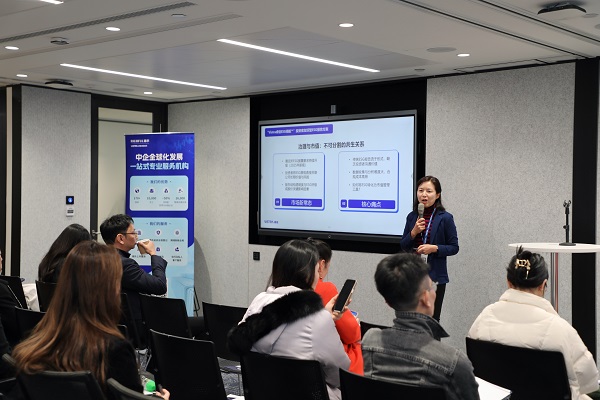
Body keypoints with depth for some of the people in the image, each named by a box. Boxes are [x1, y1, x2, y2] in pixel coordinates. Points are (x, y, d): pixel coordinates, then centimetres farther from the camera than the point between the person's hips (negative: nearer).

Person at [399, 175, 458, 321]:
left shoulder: (445, 218, -6)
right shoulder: (412, 216, 6)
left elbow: (454, 247, -3)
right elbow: (403, 246, 9)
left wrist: (434, 248, -18)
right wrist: (414, 232, -8)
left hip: (435, 276, -3)